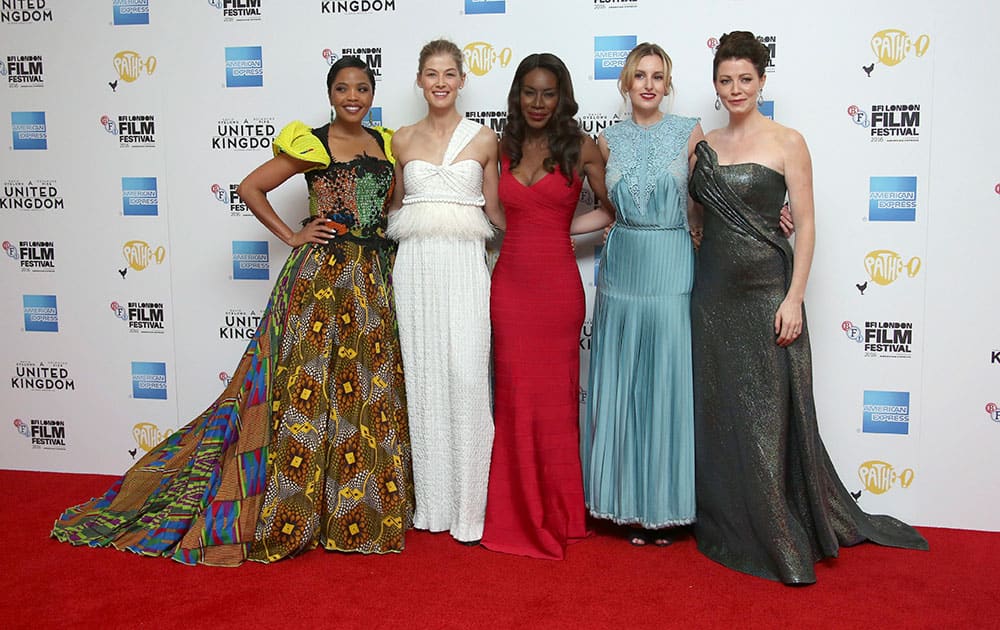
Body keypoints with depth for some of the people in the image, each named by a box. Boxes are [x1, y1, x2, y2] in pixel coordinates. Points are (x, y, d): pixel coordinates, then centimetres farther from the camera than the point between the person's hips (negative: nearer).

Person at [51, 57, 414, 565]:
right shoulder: (311, 145, -1)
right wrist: (291, 236, -4)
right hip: (323, 272, -5)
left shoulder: (387, 143, 14)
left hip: (375, 276, 5)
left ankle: (361, 502, 18)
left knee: (371, 385, 6)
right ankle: (296, 509, 4)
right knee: (312, 383, -6)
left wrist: (386, 234, 9)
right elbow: (250, 187, 1)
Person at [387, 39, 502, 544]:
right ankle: (431, 501, 16)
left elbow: (494, 209, 12)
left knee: (466, 374, -9)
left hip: (463, 263, -2)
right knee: (422, 376, 4)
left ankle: (468, 505, 4)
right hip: (414, 264, 2)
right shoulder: (402, 139, 12)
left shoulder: (484, 139, 7)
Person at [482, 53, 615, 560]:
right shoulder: (505, 148, 9)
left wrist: (561, 227, 2)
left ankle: (556, 514, 21)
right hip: (509, 283, 3)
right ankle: (517, 515, 19)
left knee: (554, 399, 5)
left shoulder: (580, 148, 0)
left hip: (557, 284, -3)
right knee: (514, 397, 6)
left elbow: (611, 211, 6)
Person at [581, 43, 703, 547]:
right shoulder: (609, 141, 8)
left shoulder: (690, 133, 2)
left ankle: (665, 504, 16)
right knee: (623, 386, 5)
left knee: (669, 383, 1)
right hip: (622, 267, 2)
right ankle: (630, 503, 18)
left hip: (673, 269, -2)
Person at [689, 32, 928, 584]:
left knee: (768, 413, 0)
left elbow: (805, 225, -7)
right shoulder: (704, 144, 10)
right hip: (712, 290, 5)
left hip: (765, 291, -4)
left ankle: (781, 537, 15)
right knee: (716, 411, 10)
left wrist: (794, 299, -14)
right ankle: (725, 528, 25)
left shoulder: (787, 142, -3)